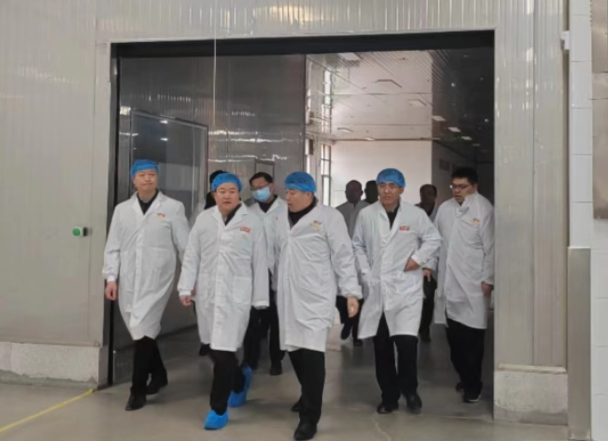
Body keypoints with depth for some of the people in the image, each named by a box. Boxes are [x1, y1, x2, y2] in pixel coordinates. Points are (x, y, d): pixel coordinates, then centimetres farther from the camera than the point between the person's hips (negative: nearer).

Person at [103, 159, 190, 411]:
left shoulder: (173, 208, 0)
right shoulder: (122, 210, 10)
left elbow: (185, 246, 0)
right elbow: (113, 248, 9)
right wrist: (111, 278, 1)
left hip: (156, 281, -4)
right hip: (129, 282, 4)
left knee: (143, 330, -10)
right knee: (140, 331, 13)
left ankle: (138, 389, 3)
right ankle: (158, 375, 34)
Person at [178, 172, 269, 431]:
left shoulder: (253, 222, 1)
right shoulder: (204, 219, 8)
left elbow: (259, 263, 1)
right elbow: (191, 256, 8)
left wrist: (260, 299, 0)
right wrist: (186, 287, 0)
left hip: (236, 295, -3)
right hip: (207, 293, 4)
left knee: (223, 351, -7)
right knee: (215, 348, 11)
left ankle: (219, 408, 6)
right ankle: (239, 380, 40)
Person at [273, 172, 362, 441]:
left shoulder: (329, 217, -4)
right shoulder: (280, 219, 12)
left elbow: (343, 256, -6)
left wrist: (351, 292, -9)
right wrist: (275, 287, 16)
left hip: (316, 297, -6)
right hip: (287, 297, 6)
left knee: (312, 353, -10)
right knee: (295, 350, 12)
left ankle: (309, 417, -2)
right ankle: (309, 396, 35)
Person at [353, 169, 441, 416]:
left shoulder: (415, 215, -3)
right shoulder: (366, 215, 2)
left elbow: (433, 240, 6)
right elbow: (358, 245, 11)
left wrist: (418, 258, -7)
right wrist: (365, 272, 1)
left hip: (406, 288, -2)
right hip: (377, 289, 2)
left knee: (406, 341, -12)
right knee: (381, 346, 7)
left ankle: (409, 390, 14)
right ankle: (389, 396, 22)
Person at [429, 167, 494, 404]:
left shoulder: (484, 209, -7)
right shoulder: (445, 208, 8)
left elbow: (490, 247, -8)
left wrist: (488, 279, -9)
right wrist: (428, 265, 9)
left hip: (472, 284, -5)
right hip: (449, 282, 5)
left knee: (471, 337, 0)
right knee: (454, 336, 10)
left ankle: (472, 384, 14)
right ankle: (464, 378, 27)